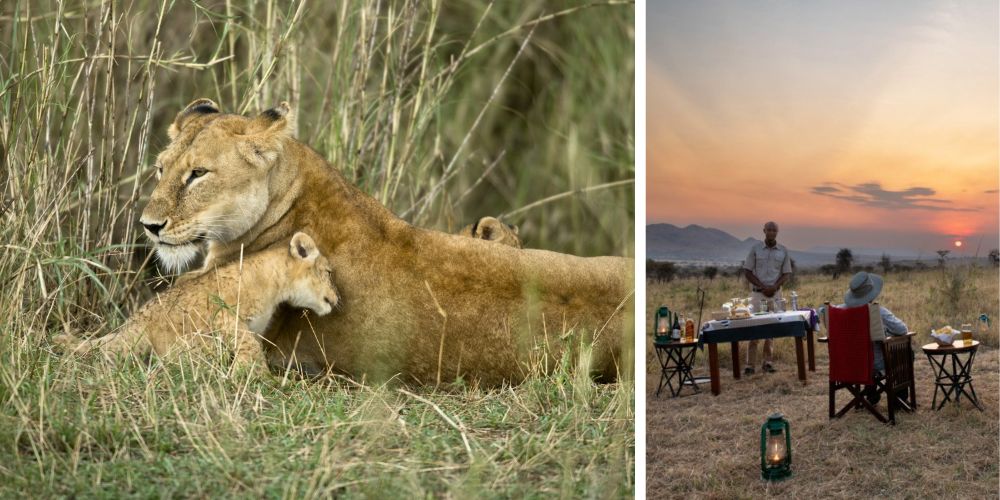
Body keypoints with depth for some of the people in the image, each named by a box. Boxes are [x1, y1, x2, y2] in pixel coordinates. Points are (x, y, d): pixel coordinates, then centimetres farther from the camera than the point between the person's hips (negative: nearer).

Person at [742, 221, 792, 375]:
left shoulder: (783, 251, 5)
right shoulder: (755, 249, 0)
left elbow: (787, 274, 6)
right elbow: (747, 271, -1)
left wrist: (774, 287, -11)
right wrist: (763, 286, -11)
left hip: (775, 293, 2)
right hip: (757, 293, -2)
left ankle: (768, 362, 6)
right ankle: (750, 365, -6)